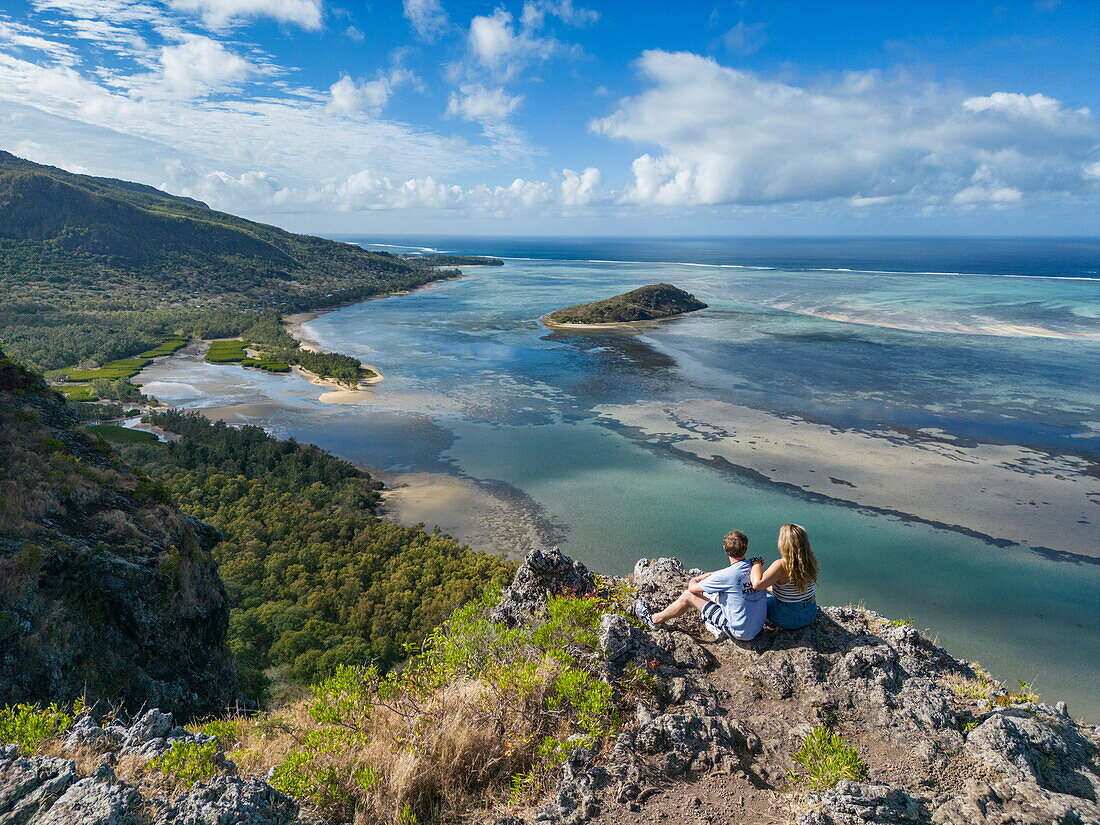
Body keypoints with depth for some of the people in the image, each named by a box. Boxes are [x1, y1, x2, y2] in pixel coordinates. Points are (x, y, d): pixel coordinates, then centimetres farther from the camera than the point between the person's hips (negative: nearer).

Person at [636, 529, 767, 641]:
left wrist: (693, 581, 12)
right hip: (758, 625, 7)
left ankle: (656, 619, 22)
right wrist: (704, 576, 17)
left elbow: (693, 588, -10)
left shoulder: (726, 576, -24)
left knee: (688, 595, 3)